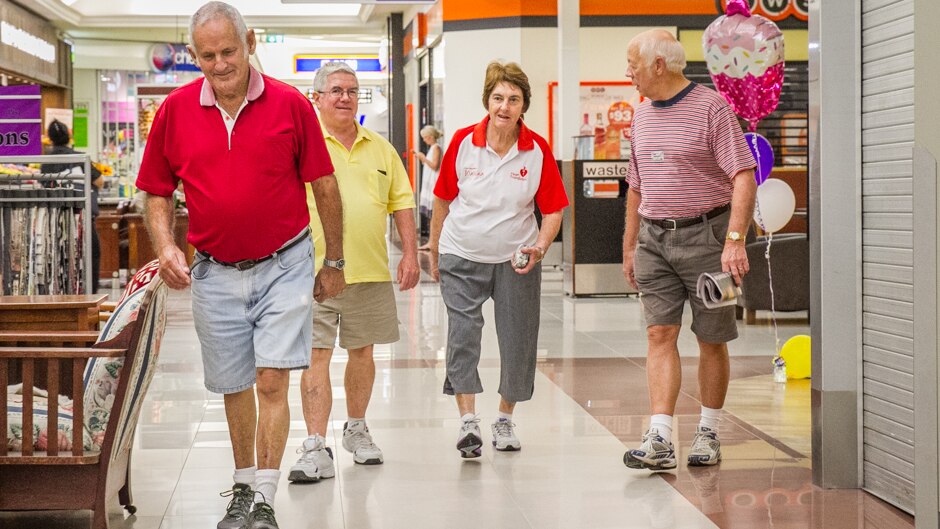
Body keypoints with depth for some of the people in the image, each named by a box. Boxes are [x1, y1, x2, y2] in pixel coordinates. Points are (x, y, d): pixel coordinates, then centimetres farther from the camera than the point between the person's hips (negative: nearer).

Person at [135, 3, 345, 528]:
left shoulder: (291, 105, -8)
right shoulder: (175, 111, -2)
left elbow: (325, 188, 0)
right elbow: (158, 193, 8)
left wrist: (335, 264, 5)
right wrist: (166, 247, -10)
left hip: (284, 265, -2)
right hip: (215, 272, 3)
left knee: (272, 382, -9)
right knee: (235, 387, 13)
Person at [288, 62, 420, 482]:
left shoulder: (381, 148, 13)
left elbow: (401, 203, 15)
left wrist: (410, 254, 7)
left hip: (371, 270, 4)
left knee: (362, 350, 15)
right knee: (316, 355, -7)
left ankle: (356, 429, 33)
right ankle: (316, 450, -6)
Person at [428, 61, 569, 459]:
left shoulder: (538, 151, -7)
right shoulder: (463, 142, -6)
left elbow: (553, 208, 0)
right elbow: (443, 199, 6)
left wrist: (540, 247, -17)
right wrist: (434, 252, 11)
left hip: (516, 259, 0)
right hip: (461, 256, 0)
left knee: (518, 341, 5)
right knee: (462, 335, -10)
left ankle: (504, 420, 23)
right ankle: (468, 421, -9)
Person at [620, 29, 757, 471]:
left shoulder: (712, 108, -9)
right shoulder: (642, 115, 12)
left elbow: (744, 178, -15)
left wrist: (735, 240, -24)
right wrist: (629, 247, 19)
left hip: (704, 234, -5)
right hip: (653, 237, 5)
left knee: (711, 340, 5)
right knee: (660, 334, -5)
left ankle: (708, 434, 18)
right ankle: (660, 440, -10)